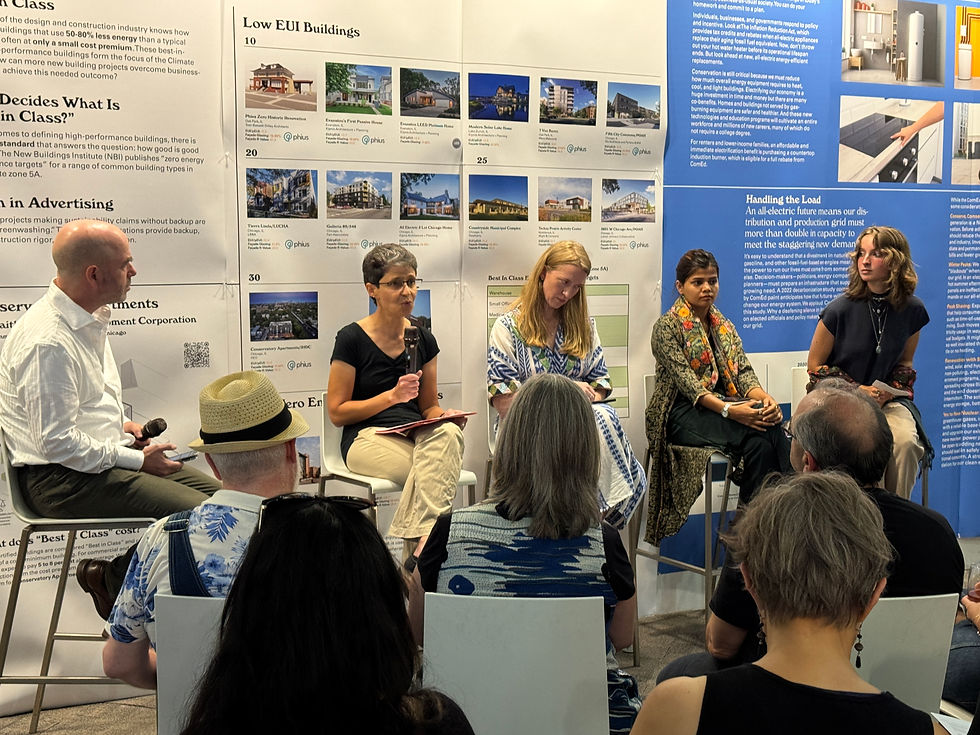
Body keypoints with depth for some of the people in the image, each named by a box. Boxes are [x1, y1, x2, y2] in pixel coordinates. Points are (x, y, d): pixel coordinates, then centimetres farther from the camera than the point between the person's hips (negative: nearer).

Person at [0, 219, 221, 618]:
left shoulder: (90, 317, 10)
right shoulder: (48, 342, -22)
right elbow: (57, 444, -23)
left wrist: (121, 426, 9)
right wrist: (137, 460, -15)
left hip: (99, 457, 10)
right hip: (61, 479, -10)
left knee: (215, 492, 5)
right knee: (197, 513, -21)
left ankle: (115, 573, 12)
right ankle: (113, 579, 1)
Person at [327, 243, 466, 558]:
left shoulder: (423, 338, 13)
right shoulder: (352, 339, -2)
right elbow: (337, 412, -2)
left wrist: (446, 415, -5)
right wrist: (392, 396, -13)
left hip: (417, 435, 5)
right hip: (367, 438, -4)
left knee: (448, 434, -35)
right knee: (440, 464, -35)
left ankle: (419, 545, -41)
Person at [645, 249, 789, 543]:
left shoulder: (723, 326, 19)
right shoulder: (668, 326, -2)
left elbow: (743, 371, 7)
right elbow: (686, 382, -14)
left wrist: (764, 397, -16)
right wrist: (728, 410, -28)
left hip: (723, 405, 6)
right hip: (682, 414, -6)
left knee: (769, 425, -28)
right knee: (760, 432, -30)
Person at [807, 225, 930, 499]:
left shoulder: (913, 310, 2)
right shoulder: (841, 309, -8)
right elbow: (815, 366, 0)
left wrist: (890, 391, -4)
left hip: (888, 400, 3)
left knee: (906, 441, -28)